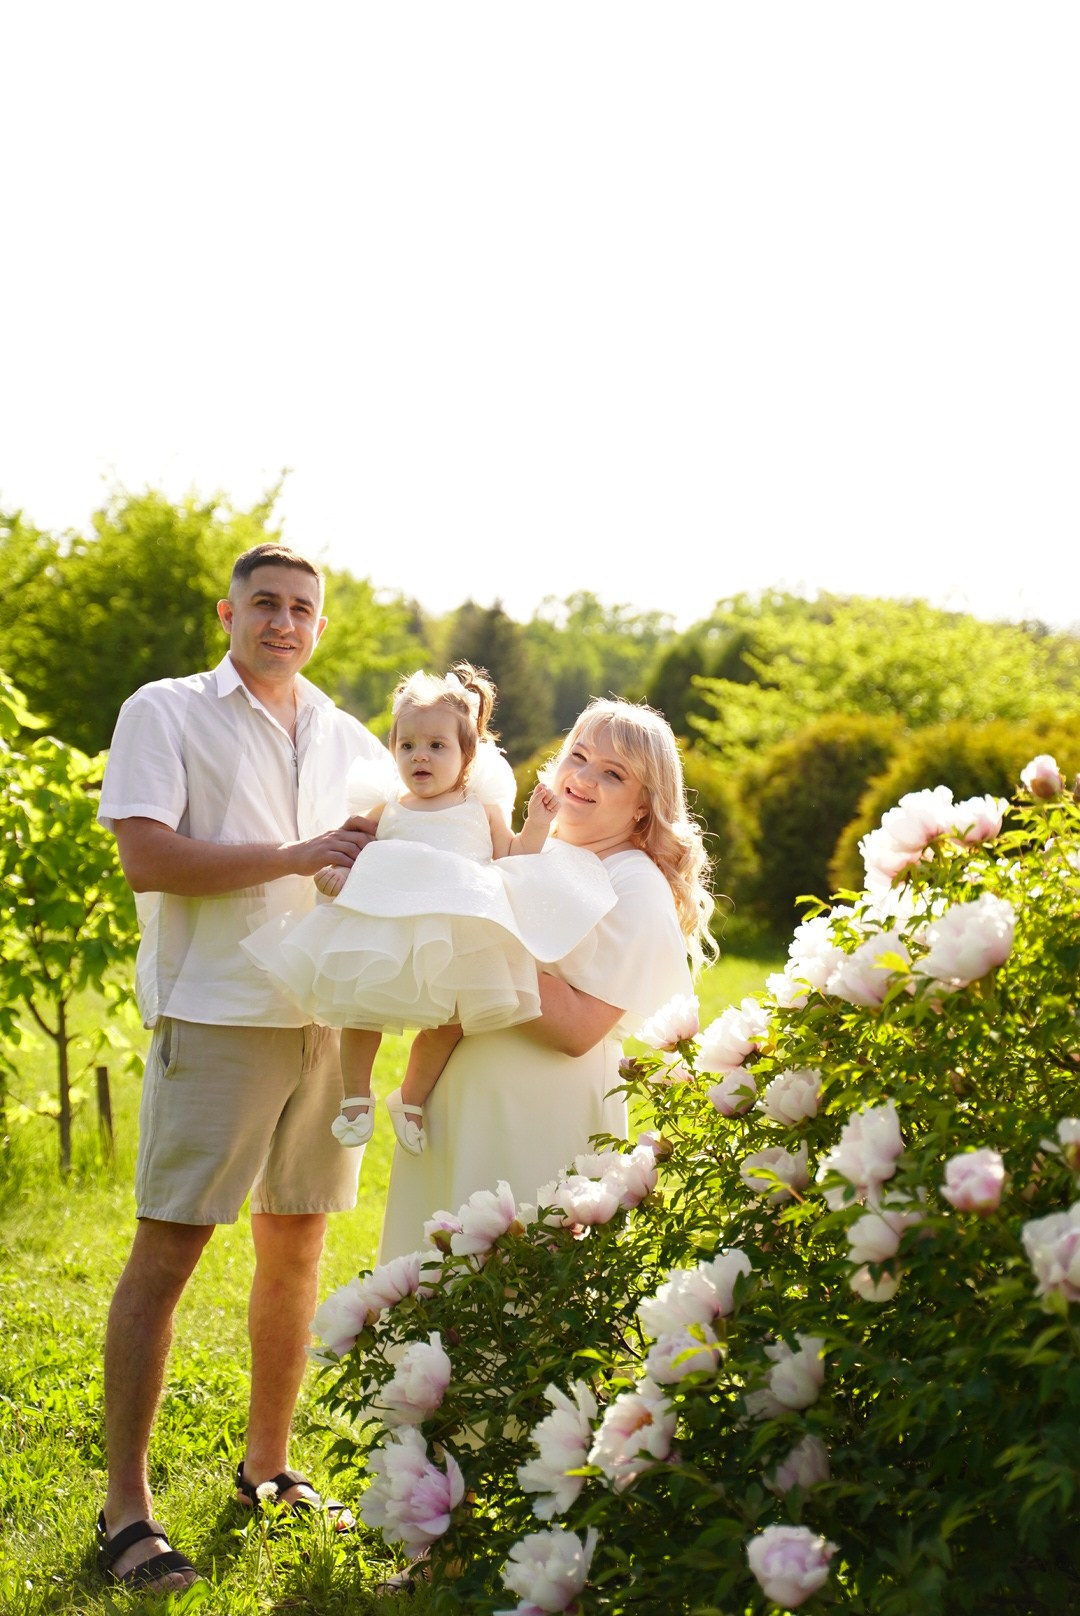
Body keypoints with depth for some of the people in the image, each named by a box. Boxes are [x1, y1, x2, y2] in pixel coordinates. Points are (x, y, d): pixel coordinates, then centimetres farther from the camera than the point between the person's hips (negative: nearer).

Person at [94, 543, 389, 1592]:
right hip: (216, 1018, -6)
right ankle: (125, 1508, -1)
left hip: (328, 1019, 6)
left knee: (296, 1248, 11)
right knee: (166, 1250, -6)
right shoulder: (166, 713, 1)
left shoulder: (348, 740, 17)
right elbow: (146, 858, -12)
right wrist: (295, 856, -14)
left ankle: (267, 1467, 26)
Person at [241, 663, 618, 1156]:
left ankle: (411, 1098, 15)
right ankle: (356, 1096, 14)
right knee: (361, 1002, -6)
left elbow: (512, 860, 16)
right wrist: (330, 873, -4)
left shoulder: (483, 810, 15)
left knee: (448, 1018, -7)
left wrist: (536, 824, 4)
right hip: (385, 924, 1)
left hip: (458, 933, 0)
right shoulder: (386, 810, 16)